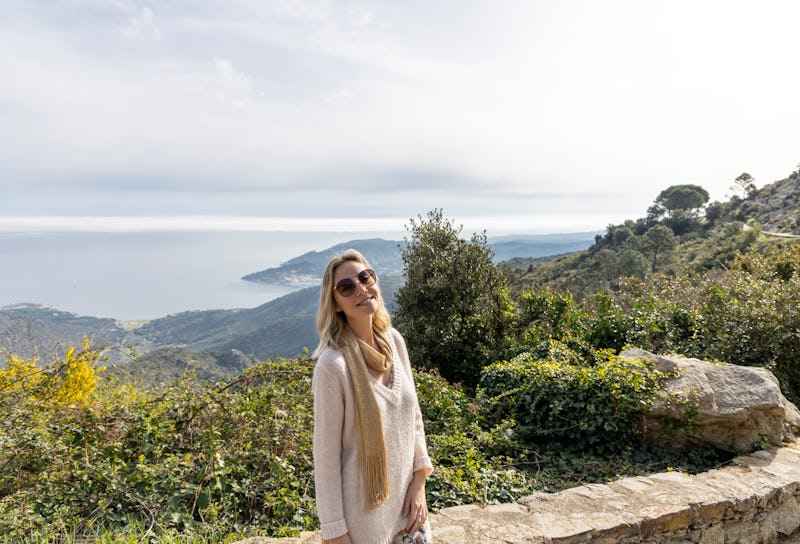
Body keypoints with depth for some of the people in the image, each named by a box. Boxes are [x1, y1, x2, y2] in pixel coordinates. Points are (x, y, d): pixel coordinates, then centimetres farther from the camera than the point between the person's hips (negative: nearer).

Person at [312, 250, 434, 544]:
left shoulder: (394, 340, -6)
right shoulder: (333, 364, -23)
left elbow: (413, 415, 4)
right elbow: (326, 454, -16)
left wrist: (419, 481, 1)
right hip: (363, 511, -5)